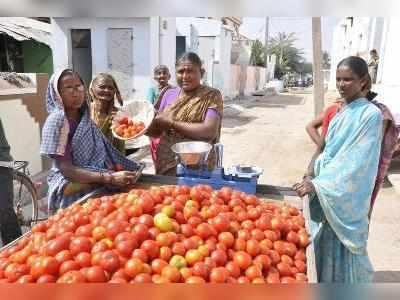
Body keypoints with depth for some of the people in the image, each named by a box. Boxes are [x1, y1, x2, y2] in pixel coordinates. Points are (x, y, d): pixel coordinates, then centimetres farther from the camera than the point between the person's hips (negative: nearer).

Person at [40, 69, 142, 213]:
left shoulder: (85, 117, 6)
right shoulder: (57, 120, -13)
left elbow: (104, 153, 8)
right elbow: (66, 169, -19)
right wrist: (110, 178, -28)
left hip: (95, 187, 6)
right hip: (73, 193, -6)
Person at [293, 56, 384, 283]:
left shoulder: (371, 115, -15)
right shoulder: (342, 112, 9)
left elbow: (356, 161, -21)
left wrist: (318, 185, -24)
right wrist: (314, 177, 4)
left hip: (348, 198, -7)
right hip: (328, 195, 7)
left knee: (344, 252, 6)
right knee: (326, 247, 18)